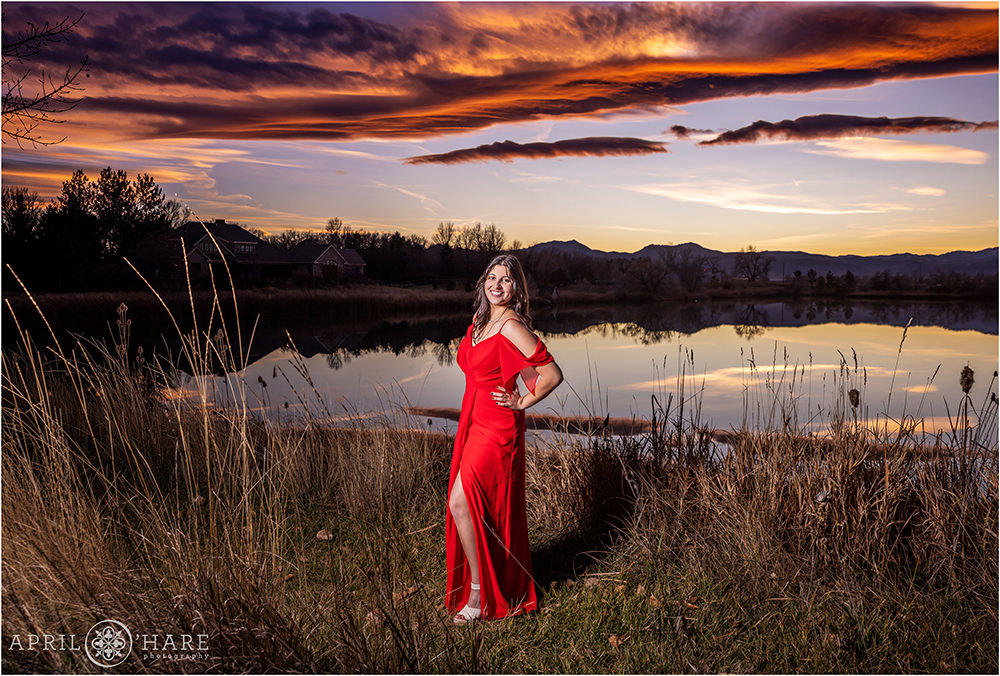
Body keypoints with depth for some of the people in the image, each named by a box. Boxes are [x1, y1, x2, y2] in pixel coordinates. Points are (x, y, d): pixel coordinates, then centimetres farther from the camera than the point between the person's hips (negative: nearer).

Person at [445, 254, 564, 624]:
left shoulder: (512, 327, -18)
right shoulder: (480, 320, 9)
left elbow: (552, 374, -19)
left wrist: (521, 403, -10)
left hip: (497, 427, -9)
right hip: (474, 421, 9)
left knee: (461, 502, -13)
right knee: (478, 507, 13)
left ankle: (480, 593, 2)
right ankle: (490, 581, 30)